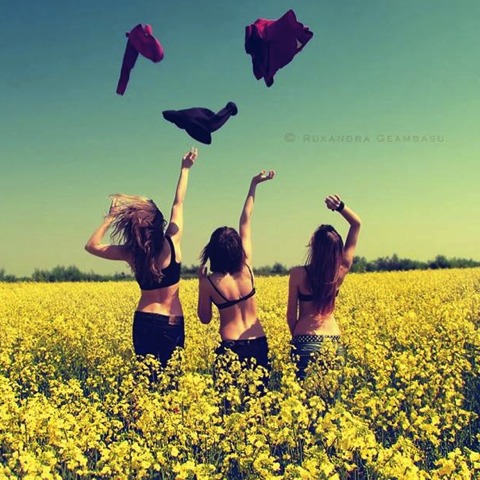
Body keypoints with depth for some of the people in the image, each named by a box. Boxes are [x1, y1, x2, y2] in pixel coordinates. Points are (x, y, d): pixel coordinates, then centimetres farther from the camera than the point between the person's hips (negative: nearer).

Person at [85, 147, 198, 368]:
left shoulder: (130, 253, -8)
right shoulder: (173, 242, -10)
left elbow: (91, 246, 4)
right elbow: (178, 203, 3)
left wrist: (110, 218, 1)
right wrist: (185, 169, 12)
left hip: (145, 321, 0)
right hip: (173, 323, 0)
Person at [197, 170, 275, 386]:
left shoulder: (209, 282, -10)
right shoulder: (246, 267, -4)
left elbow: (205, 318, 4)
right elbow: (245, 221, 5)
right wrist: (253, 184, 12)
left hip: (231, 347, -3)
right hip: (258, 344, 3)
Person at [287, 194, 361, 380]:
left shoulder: (298, 274, -12)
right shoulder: (341, 272, -6)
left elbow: (291, 315, -4)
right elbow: (356, 224, 0)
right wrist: (340, 206, -15)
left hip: (306, 340, -3)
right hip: (334, 340, 3)